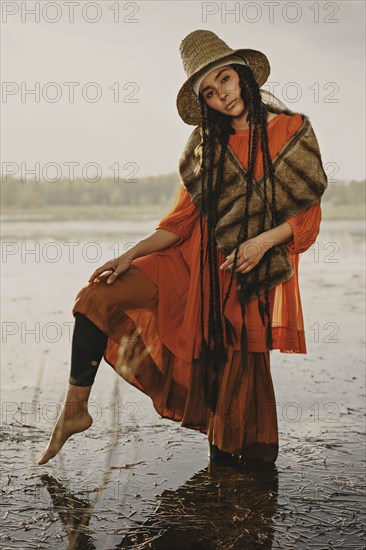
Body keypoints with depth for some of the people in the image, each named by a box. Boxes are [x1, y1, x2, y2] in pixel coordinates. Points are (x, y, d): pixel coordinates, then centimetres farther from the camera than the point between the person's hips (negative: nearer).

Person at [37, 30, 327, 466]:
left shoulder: (293, 130, 0)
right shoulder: (205, 145, 9)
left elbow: (308, 213, -2)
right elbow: (181, 220, 5)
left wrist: (262, 241, -18)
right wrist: (129, 256, -7)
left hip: (251, 274, -3)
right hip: (191, 263, 3)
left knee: (239, 374, -1)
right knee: (96, 298, -11)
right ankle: (75, 409, -1)